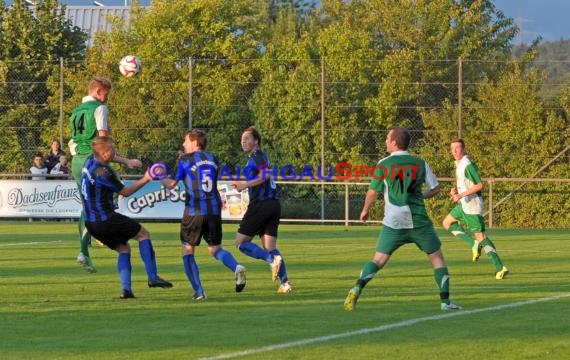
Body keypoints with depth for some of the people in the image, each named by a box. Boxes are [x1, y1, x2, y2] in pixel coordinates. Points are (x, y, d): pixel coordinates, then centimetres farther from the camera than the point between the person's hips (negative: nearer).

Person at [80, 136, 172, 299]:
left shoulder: (89, 161, 5)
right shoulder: (103, 172, -21)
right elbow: (125, 192, -8)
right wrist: (145, 180, -2)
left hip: (90, 222, 9)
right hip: (106, 220, -9)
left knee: (123, 248, 18)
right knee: (143, 234, 7)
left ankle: (126, 289, 4)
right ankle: (153, 277, 0)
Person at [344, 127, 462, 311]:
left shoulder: (384, 164, -3)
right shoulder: (421, 164, 4)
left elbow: (373, 192, -2)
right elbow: (435, 188, 9)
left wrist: (365, 210, 16)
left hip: (393, 223, -1)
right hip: (419, 221, 1)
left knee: (379, 260, 5)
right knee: (437, 258, 12)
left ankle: (357, 289, -15)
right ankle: (445, 301, 4)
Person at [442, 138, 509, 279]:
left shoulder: (468, 165, -17)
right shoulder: (459, 164, 13)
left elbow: (479, 185, -22)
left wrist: (461, 195, -23)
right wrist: (456, 190, 7)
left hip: (472, 205, -10)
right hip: (464, 204, 10)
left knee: (480, 236, -11)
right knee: (447, 223, 18)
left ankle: (500, 268, -12)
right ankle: (474, 244, 8)